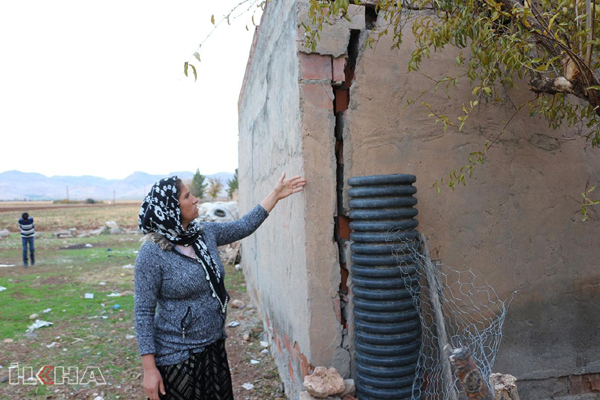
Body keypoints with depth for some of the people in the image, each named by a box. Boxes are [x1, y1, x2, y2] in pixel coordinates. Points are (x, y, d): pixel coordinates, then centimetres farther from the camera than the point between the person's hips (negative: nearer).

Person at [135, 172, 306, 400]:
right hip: (177, 357, -6)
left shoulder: (205, 233, -1)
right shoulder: (152, 253, -19)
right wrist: (149, 369, -17)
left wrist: (275, 195, 9)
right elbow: (143, 313, -16)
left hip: (214, 346, 6)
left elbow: (243, 227, 11)